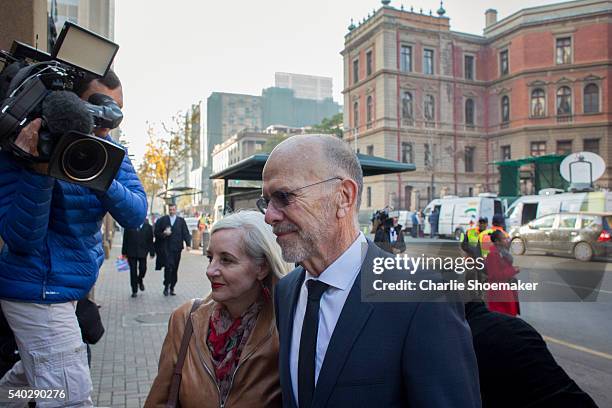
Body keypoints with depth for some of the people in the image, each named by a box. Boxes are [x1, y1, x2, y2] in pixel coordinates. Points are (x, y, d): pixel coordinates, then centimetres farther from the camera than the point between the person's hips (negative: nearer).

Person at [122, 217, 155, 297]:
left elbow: (150, 240, 4)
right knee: (133, 271, 3)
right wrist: (124, 252, 1)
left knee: (143, 269, -4)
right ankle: (134, 291, 14)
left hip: (142, 252, 0)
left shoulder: (148, 227, 3)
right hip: (131, 252, 0)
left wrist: (152, 252, 0)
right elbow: (125, 239, 4)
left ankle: (140, 281, 30)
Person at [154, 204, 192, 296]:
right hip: (165, 248, -2)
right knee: (168, 266, -15)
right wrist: (164, 234, -14)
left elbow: (185, 233, 3)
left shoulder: (181, 220, 8)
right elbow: (156, 233, 6)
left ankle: (172, 288, 19)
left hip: (177, 248, 2)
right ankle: (166, 286, 0)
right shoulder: (162, 220, 6)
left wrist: (188, 244, -11)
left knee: (175, 269, 7)